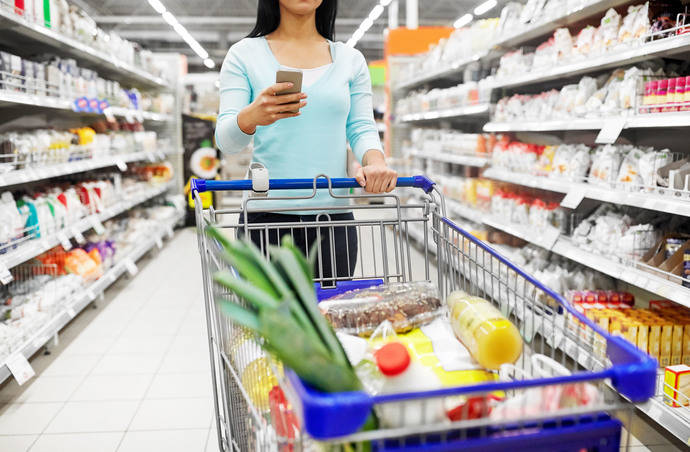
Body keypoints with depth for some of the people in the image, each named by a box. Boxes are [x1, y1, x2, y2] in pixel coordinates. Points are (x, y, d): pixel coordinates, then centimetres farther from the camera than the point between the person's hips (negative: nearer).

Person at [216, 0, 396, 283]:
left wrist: (375, 162, -16)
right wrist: (251, 116, -26)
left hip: (334, 218, 2)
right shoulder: (244, 54, 5)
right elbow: (226, 140, -3)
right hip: (266, 217, -2)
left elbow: (362, 128, 7)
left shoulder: (351, 60, 13)